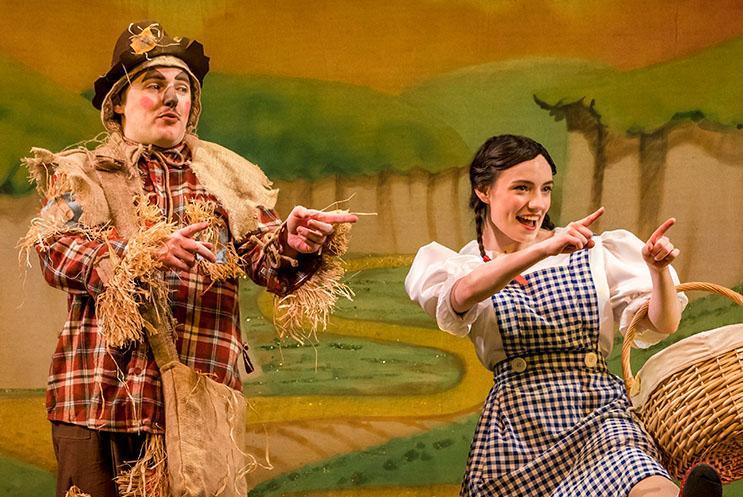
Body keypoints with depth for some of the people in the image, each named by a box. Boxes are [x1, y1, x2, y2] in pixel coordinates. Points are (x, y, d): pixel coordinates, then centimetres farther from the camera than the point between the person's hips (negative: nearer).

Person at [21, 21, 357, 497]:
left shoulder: (228, 176, 15)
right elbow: (56, 251, -8)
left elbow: (268, 261, 4)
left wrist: (291, 245, -20)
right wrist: (143, 255, -25)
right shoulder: (80, 173, 9)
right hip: (102, 398, -1)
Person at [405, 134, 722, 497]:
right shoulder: (464, 265, 10)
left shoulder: (591, 252, 12)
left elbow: (663, 325, 12)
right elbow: (465, 293, -16)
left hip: (599, 413, -2)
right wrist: (545, 249, -29)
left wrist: (659, 270, -9)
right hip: (516, 425, 2)